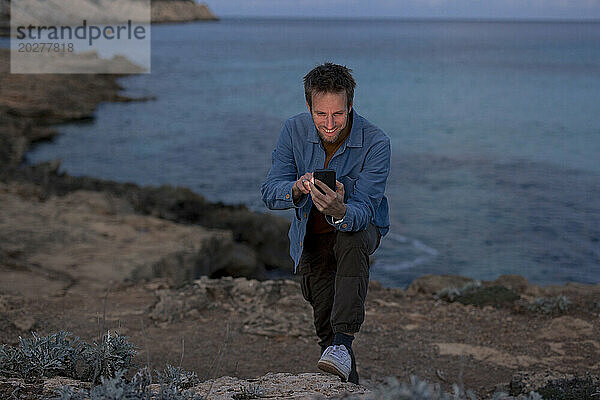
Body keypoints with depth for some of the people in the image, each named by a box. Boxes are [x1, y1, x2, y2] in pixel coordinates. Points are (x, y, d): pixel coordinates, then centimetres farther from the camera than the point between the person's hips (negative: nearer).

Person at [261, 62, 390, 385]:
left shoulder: (376, 143, -25)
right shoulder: (294, 130, -16)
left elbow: (363, 209, -31)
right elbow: (270, 193, -17)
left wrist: (340, 211, -55)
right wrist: (297, 189, -40)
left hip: (360, 227, -3)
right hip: (311, 235, 3)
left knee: (351, 242, -39)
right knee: (324, 324, 2)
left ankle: (343, 344, -42)